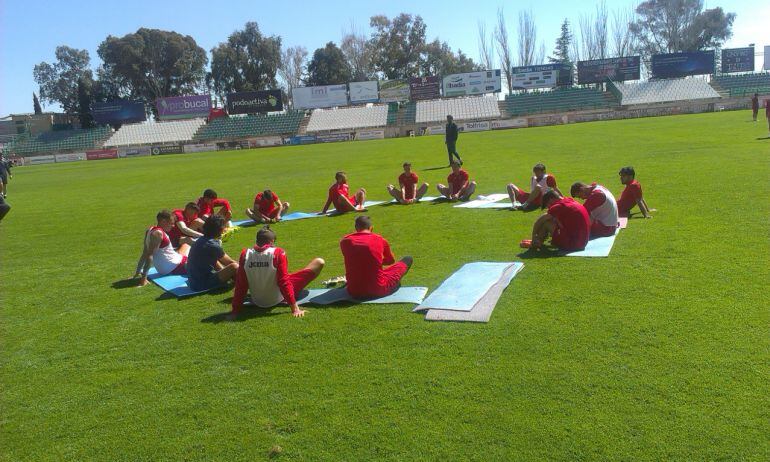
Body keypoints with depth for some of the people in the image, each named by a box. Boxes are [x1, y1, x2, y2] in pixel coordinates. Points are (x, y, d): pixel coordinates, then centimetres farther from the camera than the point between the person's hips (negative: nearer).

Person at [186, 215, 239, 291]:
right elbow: (230, 262, -7)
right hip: (202, 285, -10)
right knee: (234, 267, -20)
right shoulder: (213, 245, -18)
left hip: (193, 282, 10)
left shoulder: (200, 240, 8)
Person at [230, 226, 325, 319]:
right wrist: (295, 308, -19)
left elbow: (240, 285, -10)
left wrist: (235, 311, -2)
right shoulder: (277, 253, -21)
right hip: (278, 299, -3)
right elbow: (284, 281, -23)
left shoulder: (245, 254, -13)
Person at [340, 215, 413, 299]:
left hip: (354, 293, 4)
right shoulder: (380, 240, -4)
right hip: (378, 291, -4)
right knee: (408, 259, 15)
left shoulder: (345, 241, -1)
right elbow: (391, 260, 16)